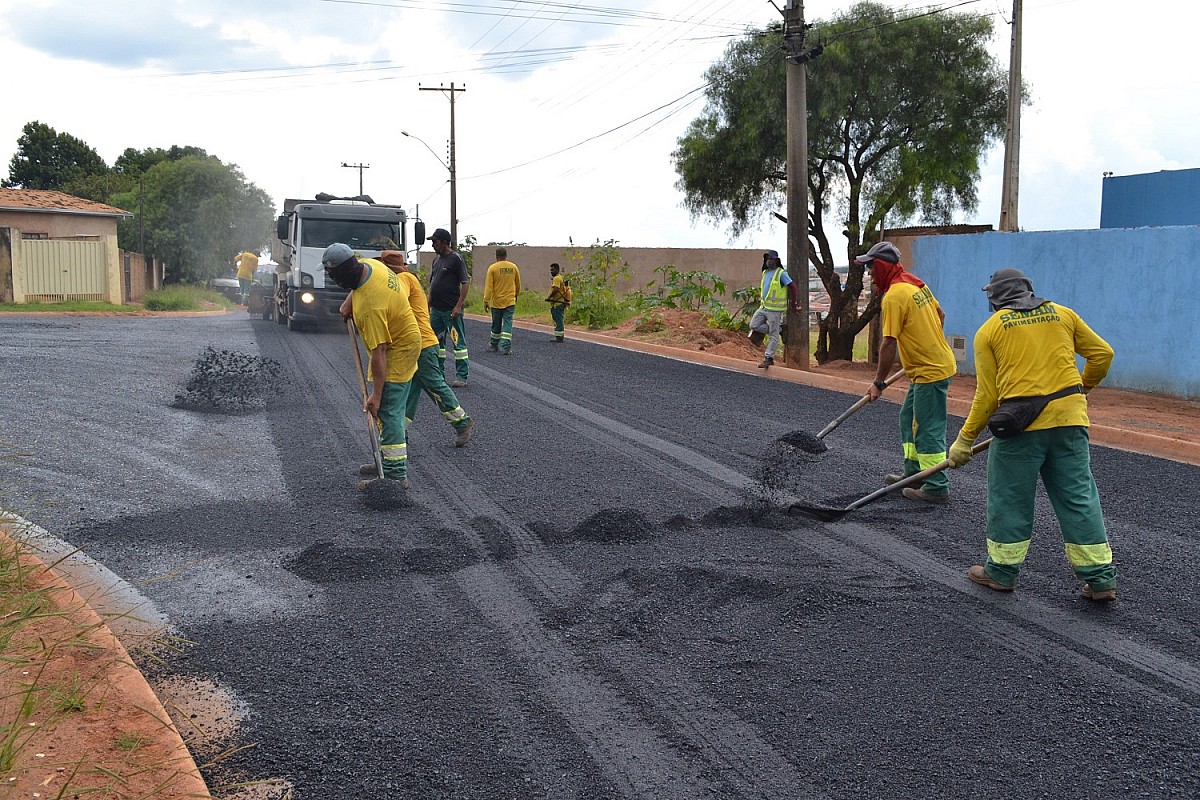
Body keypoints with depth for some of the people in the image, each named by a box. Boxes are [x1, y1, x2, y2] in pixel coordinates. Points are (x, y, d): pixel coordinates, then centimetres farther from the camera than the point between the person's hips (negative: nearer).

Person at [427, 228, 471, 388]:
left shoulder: (456, 259, -8)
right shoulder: (436, 260, 15)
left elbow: (465, 283, -13)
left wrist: (459, 306, -19)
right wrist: (428, 306, 16)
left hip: (451, 310, -8)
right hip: (436, 309, 8)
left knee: (458, 341, -3)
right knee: (437, 341, 12)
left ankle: (461, 376, 0)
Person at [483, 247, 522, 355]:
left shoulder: (493, 268, -6)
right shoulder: (513, 267, 3)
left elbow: (488, 286, -10)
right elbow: (518, 285, 13)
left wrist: (486, 300, -9)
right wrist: (515, 295, 29)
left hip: (496, 302, -1)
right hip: (510, 301, 1)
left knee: (496, 324, 13)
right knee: (507, 323, -2)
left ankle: (494, 345, 28)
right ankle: (505, 347, -13)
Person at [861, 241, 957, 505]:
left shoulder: (894, 296, -19)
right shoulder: (915, 283, 8)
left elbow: (889, 344, -19)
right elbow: (940, 314, 20)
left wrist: (879, 383, -12)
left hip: (930, 372, -10)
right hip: (937, 361, 10)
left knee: (928, 429, -4)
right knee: (909, 419, 19)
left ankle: (937, 488, 2)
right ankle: (914, 473, 28)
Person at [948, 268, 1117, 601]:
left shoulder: (989, 330, 4)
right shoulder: (1062, 314, 12)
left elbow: (987, 395, 1)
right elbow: (1102, 354, 12)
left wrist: (965, 439, 8)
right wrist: (1084, 387, 30)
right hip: (1069, 417, 3)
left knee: (1010, 498, 10)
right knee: (1079, 497, 10)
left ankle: (1001, 570, 20)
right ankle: (1100, 578, 13)